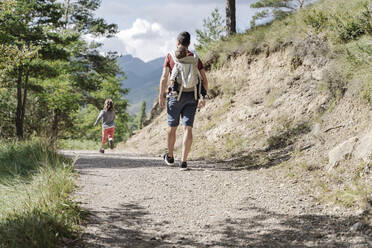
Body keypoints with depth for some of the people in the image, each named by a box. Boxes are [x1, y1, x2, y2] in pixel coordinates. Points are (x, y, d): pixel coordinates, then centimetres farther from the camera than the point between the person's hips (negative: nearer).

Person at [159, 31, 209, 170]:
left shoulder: (170, 56, 1)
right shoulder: (195, 58, 8)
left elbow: (164, 78, -6)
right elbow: (204, 80, 4)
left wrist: (161, 96, -1)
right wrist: (203, 97, 11)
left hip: (175, 95, -1)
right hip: (192, 96, 2)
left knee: (172, 127, 15)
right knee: (188, 128, -2)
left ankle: (170, 157, 30)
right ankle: (183, 162, -9)